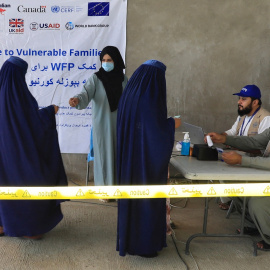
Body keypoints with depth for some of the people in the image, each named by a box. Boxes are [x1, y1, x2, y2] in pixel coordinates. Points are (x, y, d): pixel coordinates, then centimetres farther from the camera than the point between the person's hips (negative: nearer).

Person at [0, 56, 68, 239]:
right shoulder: (20, 94, -20)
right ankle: (29, 227, 16)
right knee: (29, 183, 8)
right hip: (21, 151, -6)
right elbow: (36, 120, -16)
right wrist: (50, 110, 1)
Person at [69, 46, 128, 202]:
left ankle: (116, 183, 25)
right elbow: (86, 93, -22)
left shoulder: (123, 79, 2)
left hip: (119, 123, 3)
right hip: (102, 123, -3)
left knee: (118, 153, 10)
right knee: (103, 153, 2)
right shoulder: (96, 78, -7)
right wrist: (77, 100, -44)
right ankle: (104, 187, 15)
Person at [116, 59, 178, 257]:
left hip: (129, 159, 8)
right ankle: (144, 245, 19)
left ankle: (129, 239, 31)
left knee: (131, 198, 18)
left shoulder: (128, 97, 3)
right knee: (147, 200, 6)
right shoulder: (150, 101, -22)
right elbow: (158, 137, -22)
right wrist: (172, 124, -4)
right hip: (147, 161, -8)